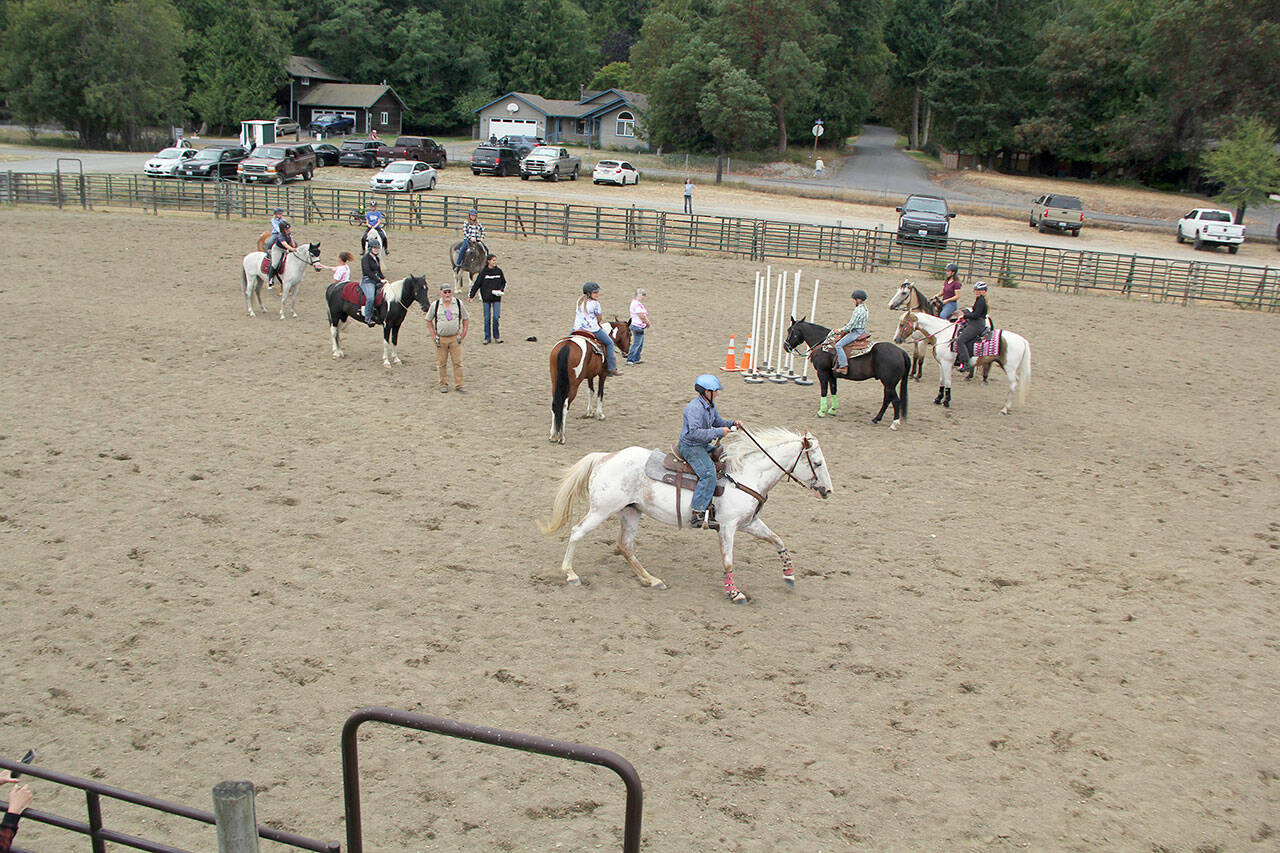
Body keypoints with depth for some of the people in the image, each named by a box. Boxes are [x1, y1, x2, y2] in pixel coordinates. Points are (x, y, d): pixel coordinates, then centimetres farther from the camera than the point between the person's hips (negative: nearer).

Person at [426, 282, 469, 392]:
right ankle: (443, 384, 18)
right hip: (440, 339, 0)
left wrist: (464, 332, 5)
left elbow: (466, 318, 13)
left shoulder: (459, 303, 3)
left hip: (455, 338, 0)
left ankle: (458, 385, 8)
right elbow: (428, 321, 11)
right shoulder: (435, 305, 0)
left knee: (458, 362, 0)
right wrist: (433, 334, 3)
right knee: (441, 363, 5)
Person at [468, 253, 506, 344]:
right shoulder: (484, 271, -4)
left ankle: (496, 336, 9)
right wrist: (471, 296, 0)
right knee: (487, 318, 2)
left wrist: (501, 290, -3)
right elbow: (477, 284, 0)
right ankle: (487, 337, 11)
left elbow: (504, 282, 15)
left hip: (496, 298, 1)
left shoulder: (499, 271, 3)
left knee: (496, 317, -5)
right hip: (486, 298, -1)